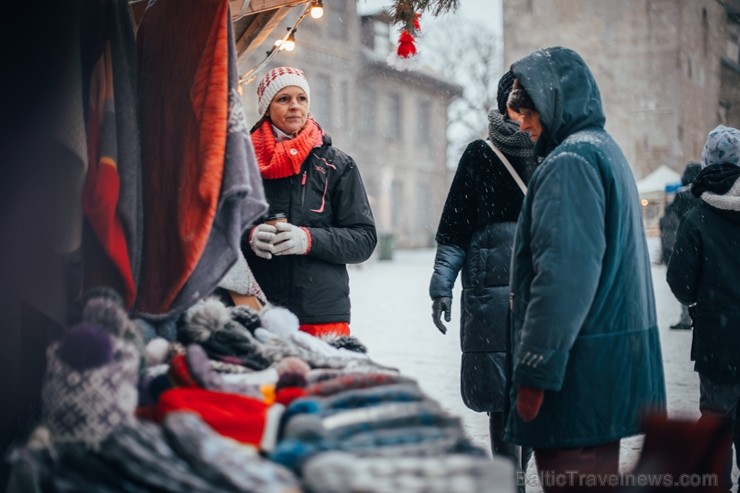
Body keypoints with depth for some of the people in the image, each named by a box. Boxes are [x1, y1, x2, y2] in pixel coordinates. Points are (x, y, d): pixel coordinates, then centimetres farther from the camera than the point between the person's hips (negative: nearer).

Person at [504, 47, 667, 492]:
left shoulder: (571, 160, -14)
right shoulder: (606, 149, 18)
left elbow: (563, 275, -23)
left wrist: (535, 371, -21)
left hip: (582, 367, -10)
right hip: (615, 362, 10)